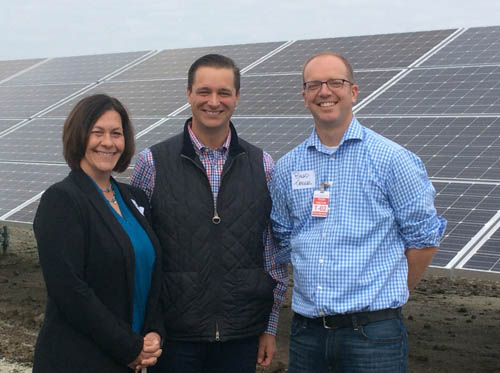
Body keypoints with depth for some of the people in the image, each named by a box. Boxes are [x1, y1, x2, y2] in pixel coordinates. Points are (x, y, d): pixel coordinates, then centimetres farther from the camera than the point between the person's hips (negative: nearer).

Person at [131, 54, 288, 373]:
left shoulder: (262, 165, 3)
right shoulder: (152, 163, -2)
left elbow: (274, 252, 8)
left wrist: (270, 327, 7)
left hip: (242, 335, 2)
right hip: (175, 334, -2)